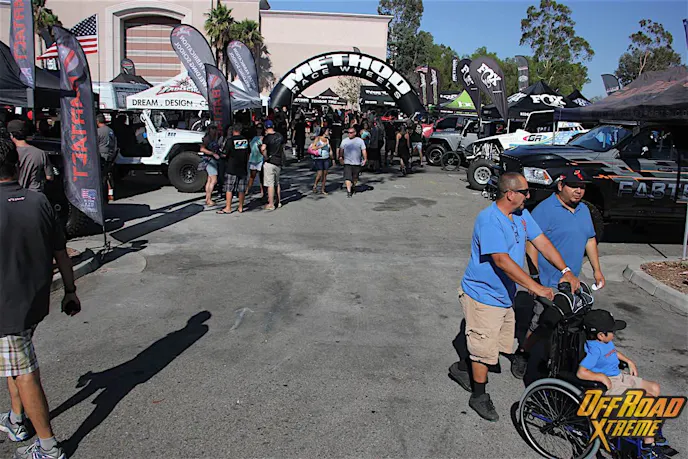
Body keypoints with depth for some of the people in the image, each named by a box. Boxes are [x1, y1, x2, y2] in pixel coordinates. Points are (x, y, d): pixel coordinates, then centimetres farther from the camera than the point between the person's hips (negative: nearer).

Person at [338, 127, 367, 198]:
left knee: (355, 178, 11)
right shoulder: (344, 141, 7)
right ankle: (349, 191, -12)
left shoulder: (360, 141, 2)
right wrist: (340, 157, 3)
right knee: (347, 177, -11)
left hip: (357, 163, 0)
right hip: (347, 162, 0)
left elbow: (364, 150, 1)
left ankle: (353, 187, 35)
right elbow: (341, 150, 11)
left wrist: (365, 159, -4)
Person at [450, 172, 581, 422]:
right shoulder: (489, 220, -26)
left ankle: (462, 368, 41)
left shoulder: (522, 215, 3)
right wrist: (536, 287, -34)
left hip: (504, 295, 9)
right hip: (483, 295, -9)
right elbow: (502, 260, -33)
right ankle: (479, 396, 22)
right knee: (485, 347, 3)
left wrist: (566, 271, -7)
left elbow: (542, 242, 4)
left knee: (496, 344, 20)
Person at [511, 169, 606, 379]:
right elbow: (532, 244, -17)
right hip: (548, 281, -7)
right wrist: (536, 277, -19)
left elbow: (590, 240, 21)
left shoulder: (583, 210, 12)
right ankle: (521, 355, 17)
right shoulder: (544, 210, -14)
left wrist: (597, 270, 18)